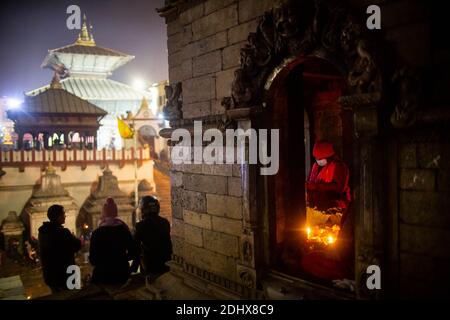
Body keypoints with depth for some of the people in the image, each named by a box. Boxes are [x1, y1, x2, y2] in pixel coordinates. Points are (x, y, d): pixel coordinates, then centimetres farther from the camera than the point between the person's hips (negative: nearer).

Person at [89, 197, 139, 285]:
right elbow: (133, 253, 2)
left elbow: (93, 260, -6)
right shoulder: (124, 230, -2)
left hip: (103, 274, -3)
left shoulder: (97, 233, -9)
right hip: (122, 273, 3)